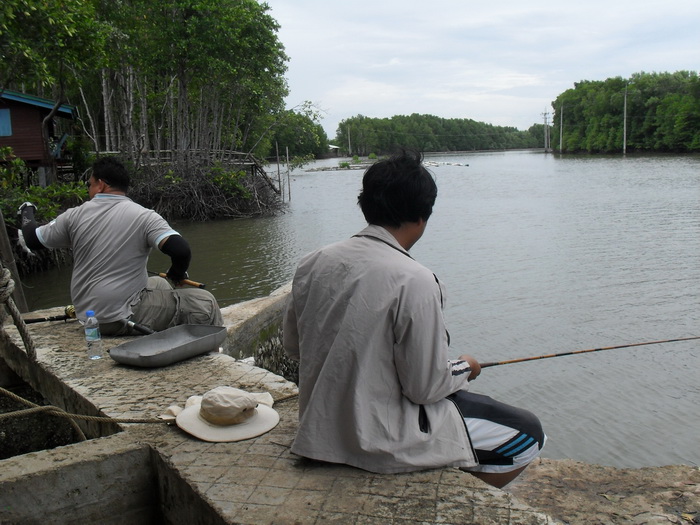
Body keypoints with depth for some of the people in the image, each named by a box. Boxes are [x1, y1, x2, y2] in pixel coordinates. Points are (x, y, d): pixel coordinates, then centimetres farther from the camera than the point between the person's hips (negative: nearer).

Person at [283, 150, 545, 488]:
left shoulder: (311, 264, -4)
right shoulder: (414, 282, -24)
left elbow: (291, 346, 7)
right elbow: (425, 387, -19)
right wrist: (466, 368, 2)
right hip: (384, 445, -7)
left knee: (458, 397, 29)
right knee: (528, 434, 9)